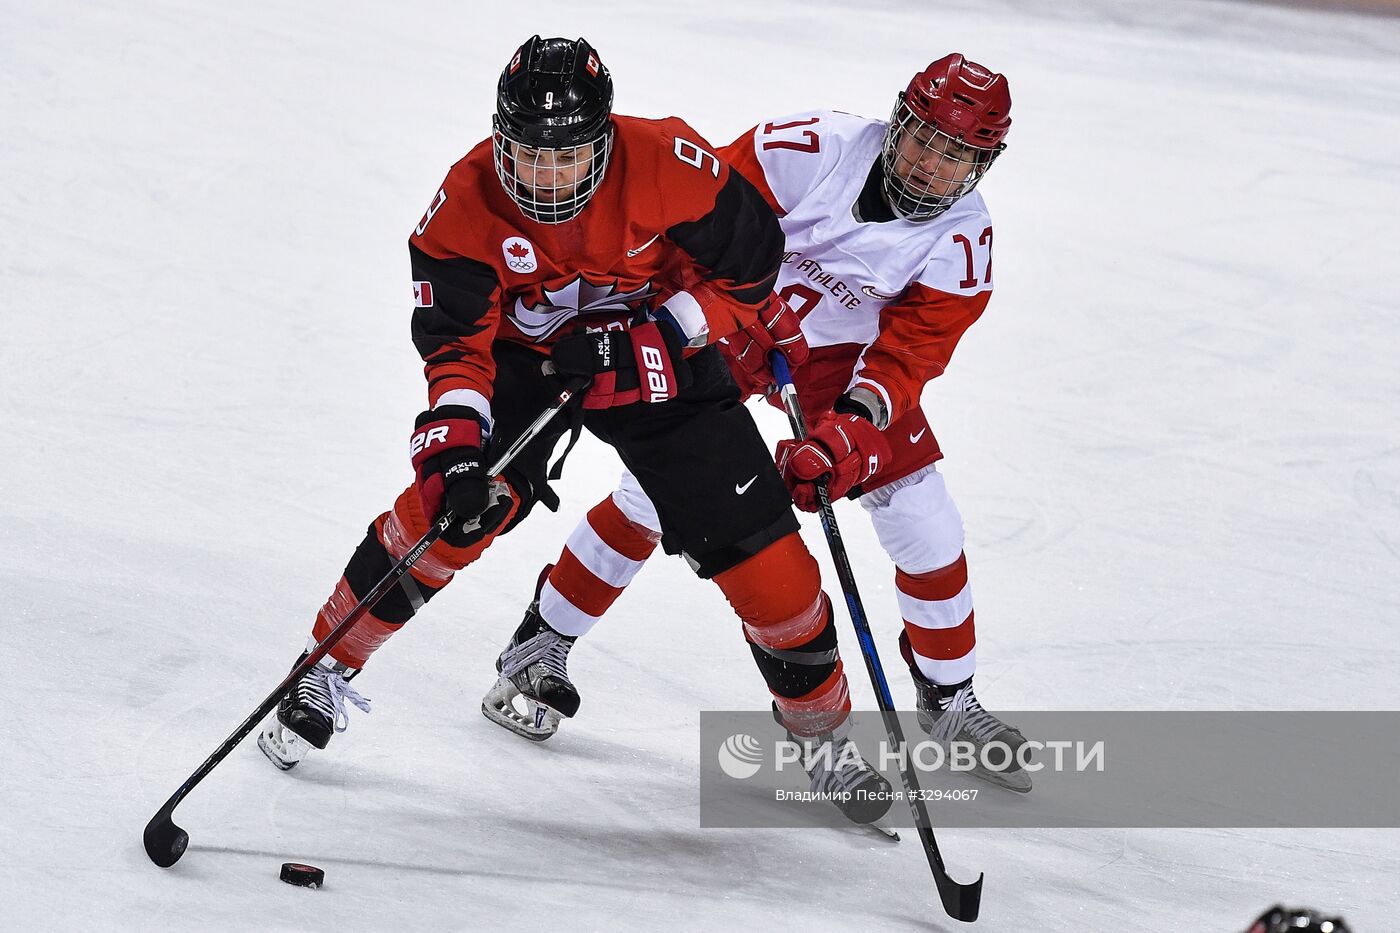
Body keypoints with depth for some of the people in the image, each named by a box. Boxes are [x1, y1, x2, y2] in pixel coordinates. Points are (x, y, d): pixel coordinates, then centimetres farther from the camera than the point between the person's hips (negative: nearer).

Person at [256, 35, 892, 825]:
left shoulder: (671, 167, -29)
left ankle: (827, 734, 17)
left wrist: (636, 341, -25)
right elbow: (457, 344, -23)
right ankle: (327, 674, -3)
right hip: (523, 355, 0)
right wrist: (456, 450, -40)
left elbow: (749, 274, -17)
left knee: (761, 553, -5)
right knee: (449, 509, -23)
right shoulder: (467, 207, -25)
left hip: (660, 360, 0)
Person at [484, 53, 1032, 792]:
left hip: (846, 348, 3)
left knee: (926, 525, -4)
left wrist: (850, 432, -37)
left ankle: (949, 700, 17)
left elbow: (910, 349, -24)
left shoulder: (962, 239, -18)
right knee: (658, 492, -13)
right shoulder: (816, 148, -26)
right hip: (737, 321, -3)